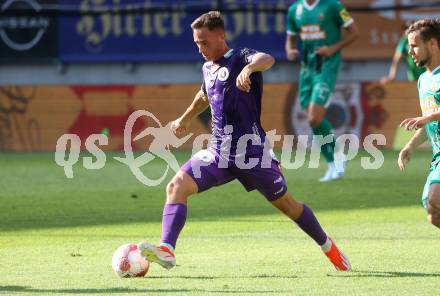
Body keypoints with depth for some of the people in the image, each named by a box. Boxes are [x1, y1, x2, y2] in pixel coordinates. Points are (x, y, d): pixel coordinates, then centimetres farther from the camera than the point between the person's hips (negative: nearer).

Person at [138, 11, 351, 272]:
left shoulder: (240, 57, -9)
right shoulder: (208, 68, 13)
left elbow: (267, 59, -34)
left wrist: (248, 69, -56)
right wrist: (186, 118, 50)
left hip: (251, 150, -6)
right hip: (218, 151, 6)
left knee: (285, 203, 8)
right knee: (176, 186, -17)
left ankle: (329, 247, 30)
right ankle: (167, 249, -29)